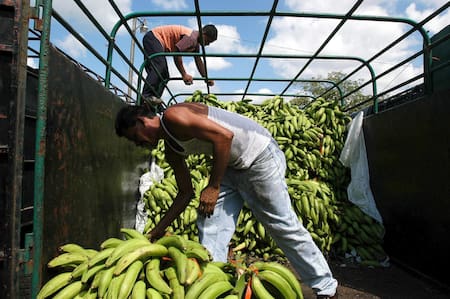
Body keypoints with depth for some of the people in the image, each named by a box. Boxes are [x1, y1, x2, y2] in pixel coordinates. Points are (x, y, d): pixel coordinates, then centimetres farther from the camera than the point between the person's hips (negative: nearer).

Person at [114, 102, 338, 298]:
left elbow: (224, 135, -25)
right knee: (209, 224, 3)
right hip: (232, 166, 9)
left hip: (259, 154, -9)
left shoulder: (173, 116, -17)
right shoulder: (170, 151, 11)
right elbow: (186, 193, 16)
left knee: (283, 224, -3)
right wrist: (159, 229, 17)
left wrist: (213, 187, -20)